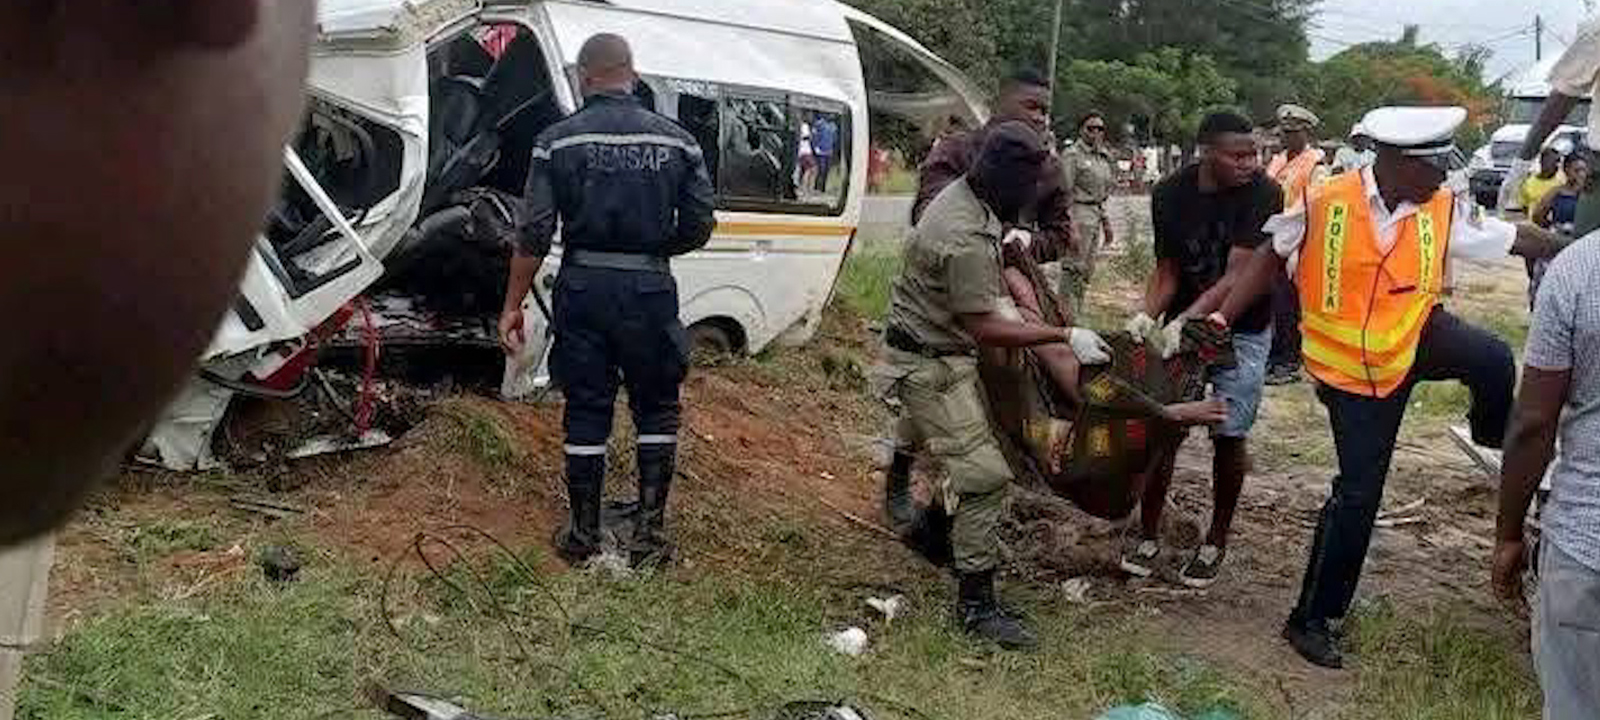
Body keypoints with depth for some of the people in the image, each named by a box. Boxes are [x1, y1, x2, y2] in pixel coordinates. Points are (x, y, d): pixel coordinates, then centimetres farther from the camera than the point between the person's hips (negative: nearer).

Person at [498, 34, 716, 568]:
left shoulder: (558, 141, -3)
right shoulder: (676, 142, 1)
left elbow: (535, 234, -6)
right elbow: (698, 229, 1)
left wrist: (513, 306, 0)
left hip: (582, 286, 0)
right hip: (649, 289, 0)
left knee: (585, 413, 10)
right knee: (656, 410, 14)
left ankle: (584, 535, 18)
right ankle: (650, 531, 12)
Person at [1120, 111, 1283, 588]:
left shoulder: (1263, 194, -20)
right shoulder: (1169, 194, -9)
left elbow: (1237, 276, -25)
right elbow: (1167, 270, -3)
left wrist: (1184, 321, -36)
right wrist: (1148, 316, -22)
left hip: (1241, 330, -2)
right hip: (1181, 323, 3)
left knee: (1228, 435, 1)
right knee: (1164, 428, -1)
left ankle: (1217, 541, 19)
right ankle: (1148, 535, 12)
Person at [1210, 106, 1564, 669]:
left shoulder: (1445, 207, -9)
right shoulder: (1325, 205, -16)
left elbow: (1515, 240, 2)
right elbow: (1271, 260, -4)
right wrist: (1224, 316, -10)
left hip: (1418, 338, 3)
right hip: (1352, 369, -2)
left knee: (1492, 359, -31)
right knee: (1358, 492, -2)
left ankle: (1496, 438, 5)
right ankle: (1312, 619, 14)